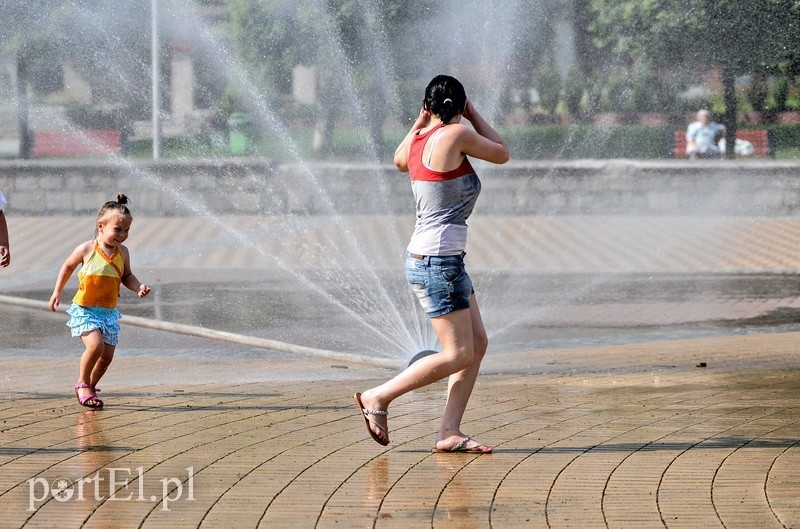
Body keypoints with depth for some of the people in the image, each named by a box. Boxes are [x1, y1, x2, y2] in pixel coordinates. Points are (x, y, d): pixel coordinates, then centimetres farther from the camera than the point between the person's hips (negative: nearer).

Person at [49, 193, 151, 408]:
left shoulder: (123, 252, 1)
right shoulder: (87, 249, -10)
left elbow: (126, 276, 15)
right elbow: (68, 267, 6)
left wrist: (138, 287, -5)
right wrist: (57, 292, 7)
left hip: (108, 311, 5)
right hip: (85, 309, -5)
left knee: (107, 357, 5)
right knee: (95, 345, -23)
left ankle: (90, 387, 29)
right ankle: (82, 383, -2)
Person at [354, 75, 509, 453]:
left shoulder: (415, 141, 7)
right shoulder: (456, 135, -15)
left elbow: (399, 161, 32)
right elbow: (502, 154, 1)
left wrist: (420, 120, 30)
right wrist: (472, 113, 10)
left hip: (442, 261, 9)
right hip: (437, 262, -9)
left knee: (478, 343, 8)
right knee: (458, 354, -4)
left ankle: (449, 433, 6)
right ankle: (378, 398, 4)